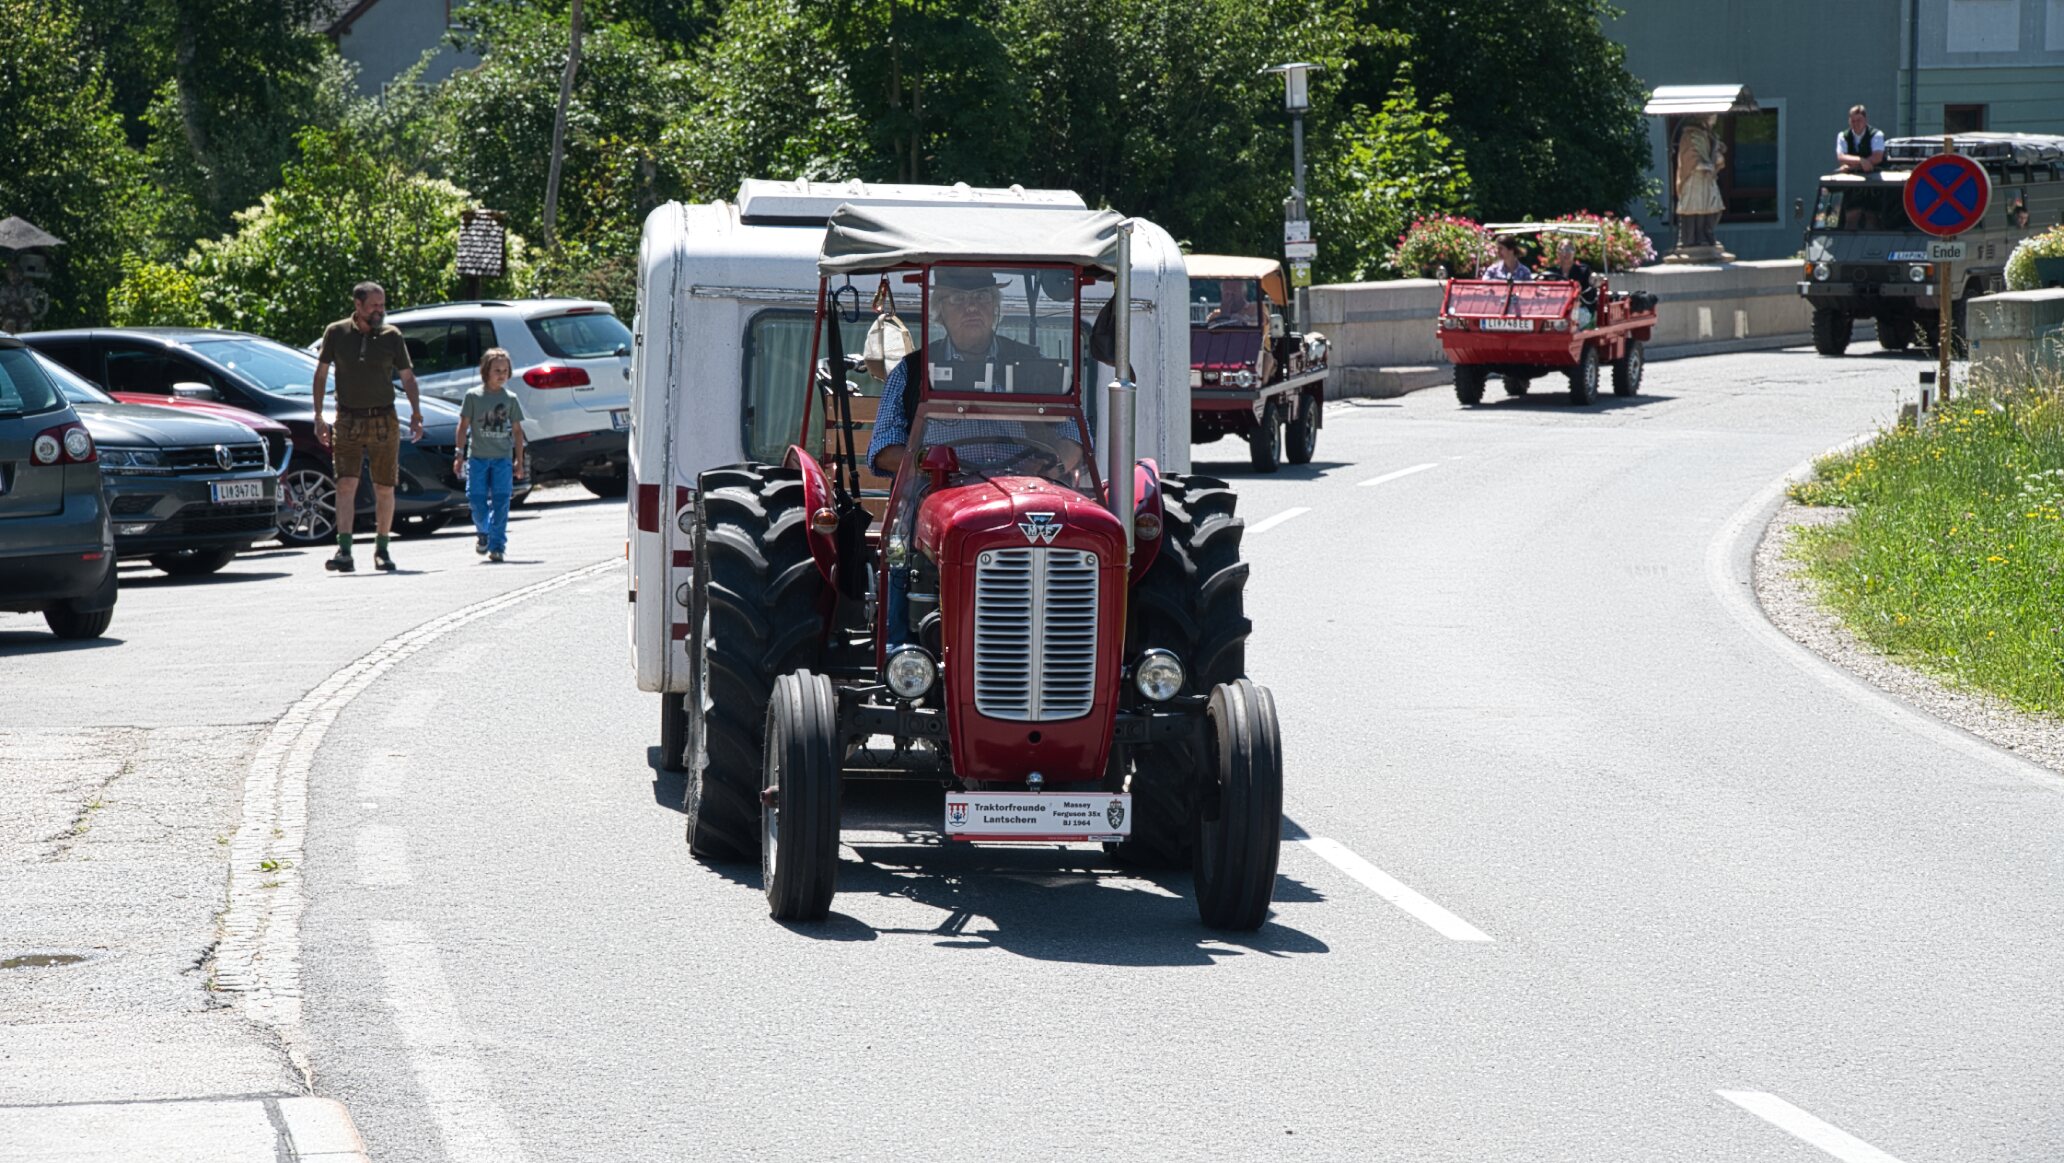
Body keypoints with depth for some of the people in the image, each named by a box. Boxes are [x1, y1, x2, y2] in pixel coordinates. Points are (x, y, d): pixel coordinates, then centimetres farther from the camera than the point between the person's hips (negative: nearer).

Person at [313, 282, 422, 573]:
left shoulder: (391, 336, 3)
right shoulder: (336, 333, 1)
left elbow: (408, 377, 8)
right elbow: (321, 374, 7)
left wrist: (416, 413, -4)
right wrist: (318, 417, 2)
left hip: (384, 422, 1)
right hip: (348, 421, -1)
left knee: (384, 489, 5)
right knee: (345, 485, -13)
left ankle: (381, 551, 17)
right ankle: (344, 552, -19)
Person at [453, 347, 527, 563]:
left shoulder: (510, 399, 6)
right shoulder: (474, 396, 1)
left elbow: (517, 430, 11)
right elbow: (464, 426, 3)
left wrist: (519, 460, 9)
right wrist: (459, 454, -1)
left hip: (503, 458, 1)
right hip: (477, 456, -1)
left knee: (500, 501, -5)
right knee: (477, 498, -3)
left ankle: (496, 545, -2)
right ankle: (482, 531, 25)